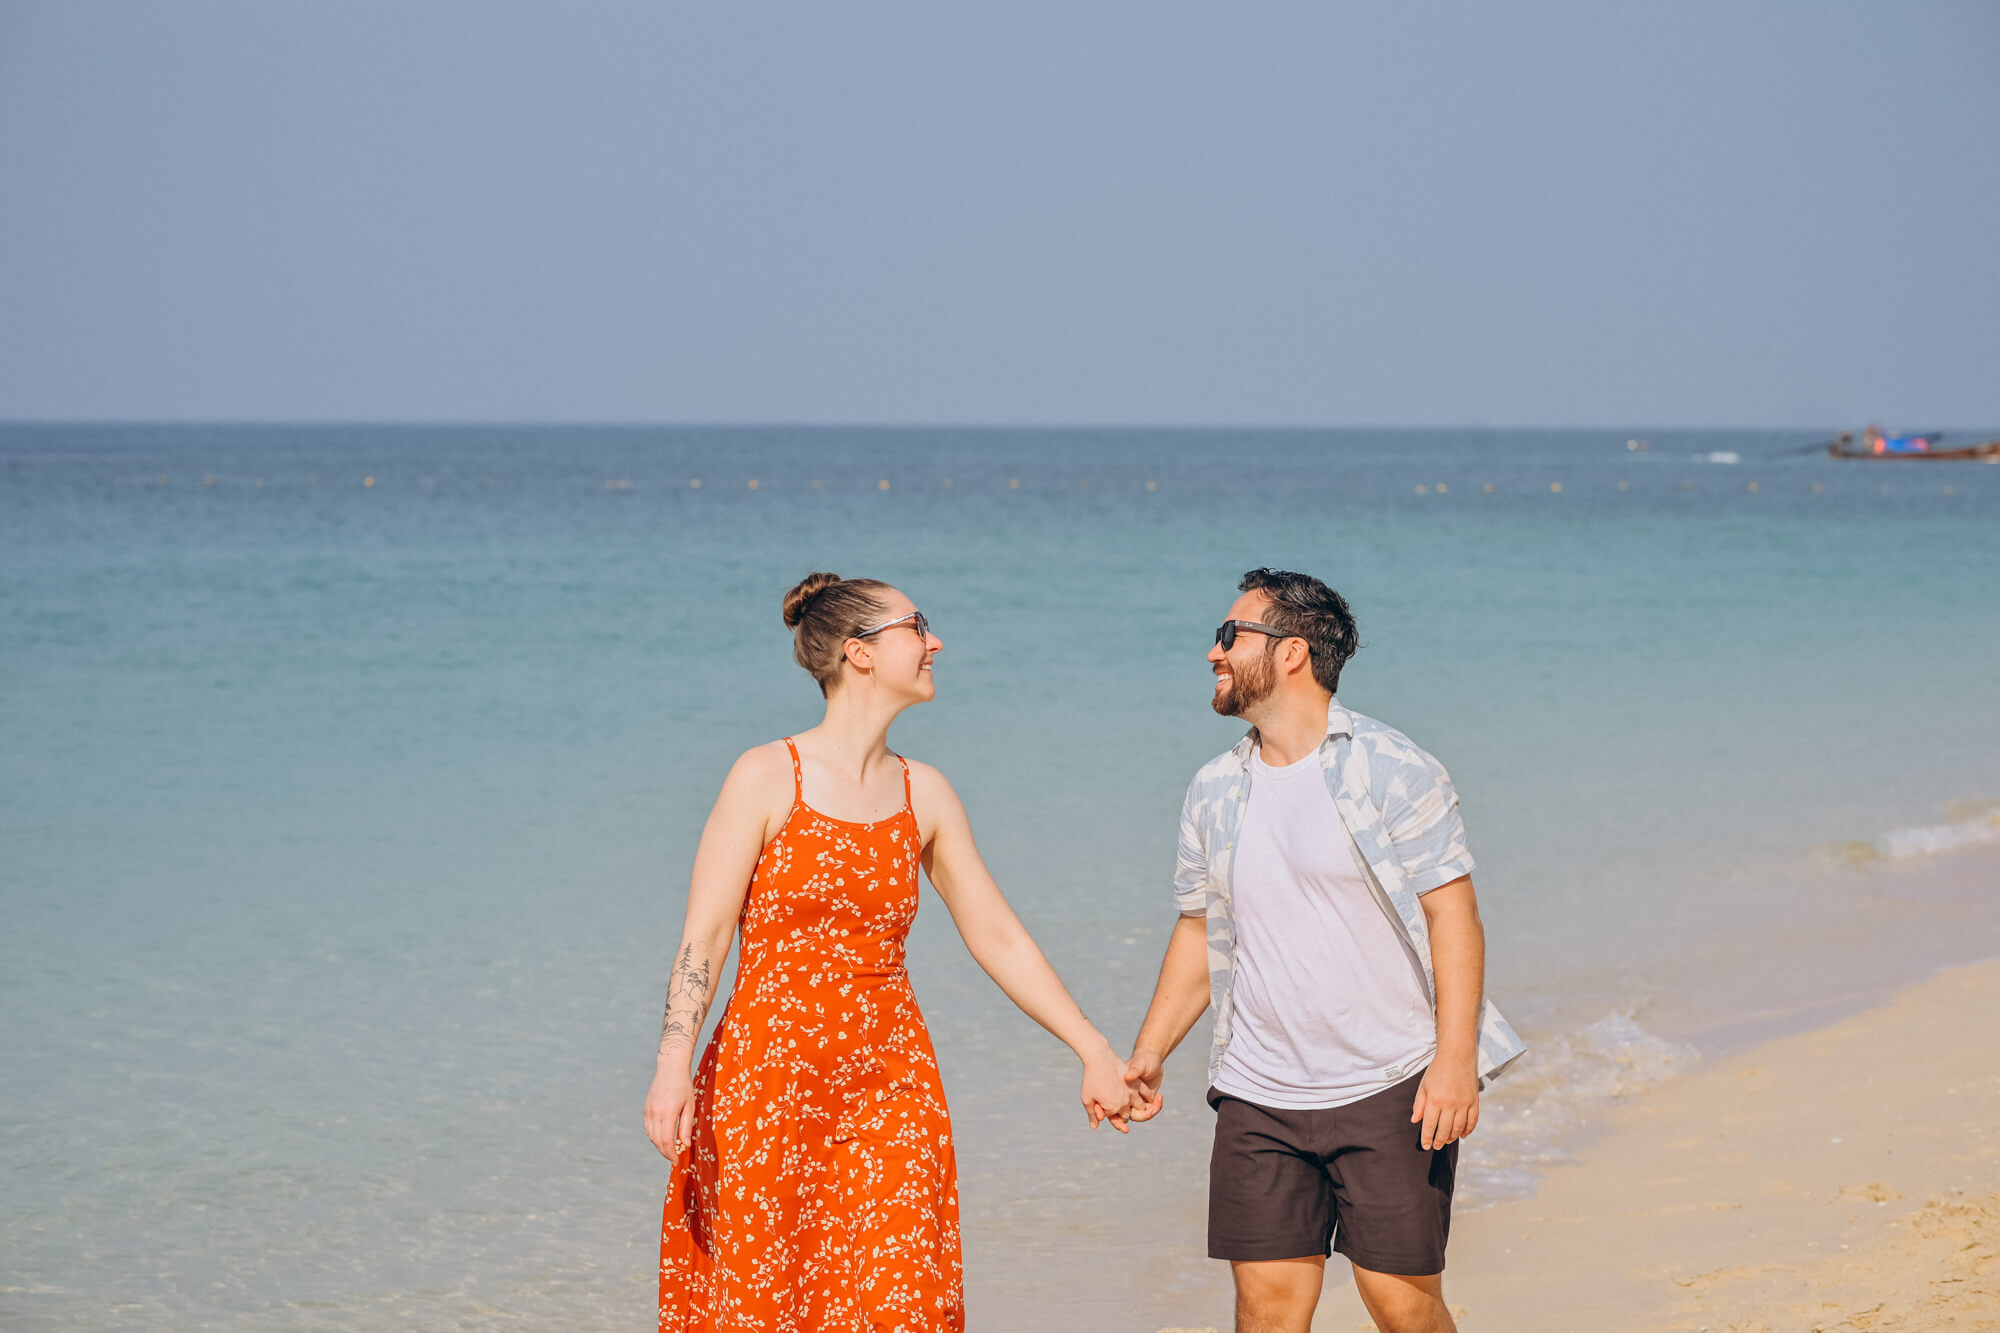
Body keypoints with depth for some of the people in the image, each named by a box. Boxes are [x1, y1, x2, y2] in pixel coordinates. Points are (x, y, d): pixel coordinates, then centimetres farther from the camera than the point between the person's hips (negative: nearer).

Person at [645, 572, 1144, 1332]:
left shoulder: (924, 794, 9)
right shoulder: (768, 778, -4)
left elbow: (997, 936, 14)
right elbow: (704, 935, -7)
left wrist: (1092, 1049, 11)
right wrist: (672, 1069, -18)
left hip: (889, 1086, 4)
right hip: (768, 1082, -4)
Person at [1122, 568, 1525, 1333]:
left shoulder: (1391, 770, -6)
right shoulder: (1214, 791, 10)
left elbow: (1452, 912, -9)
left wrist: (1455, 1059, -17)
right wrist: (1148, 1055, 7)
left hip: (1390, 1088, -4)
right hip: (1259, 1097, 4)